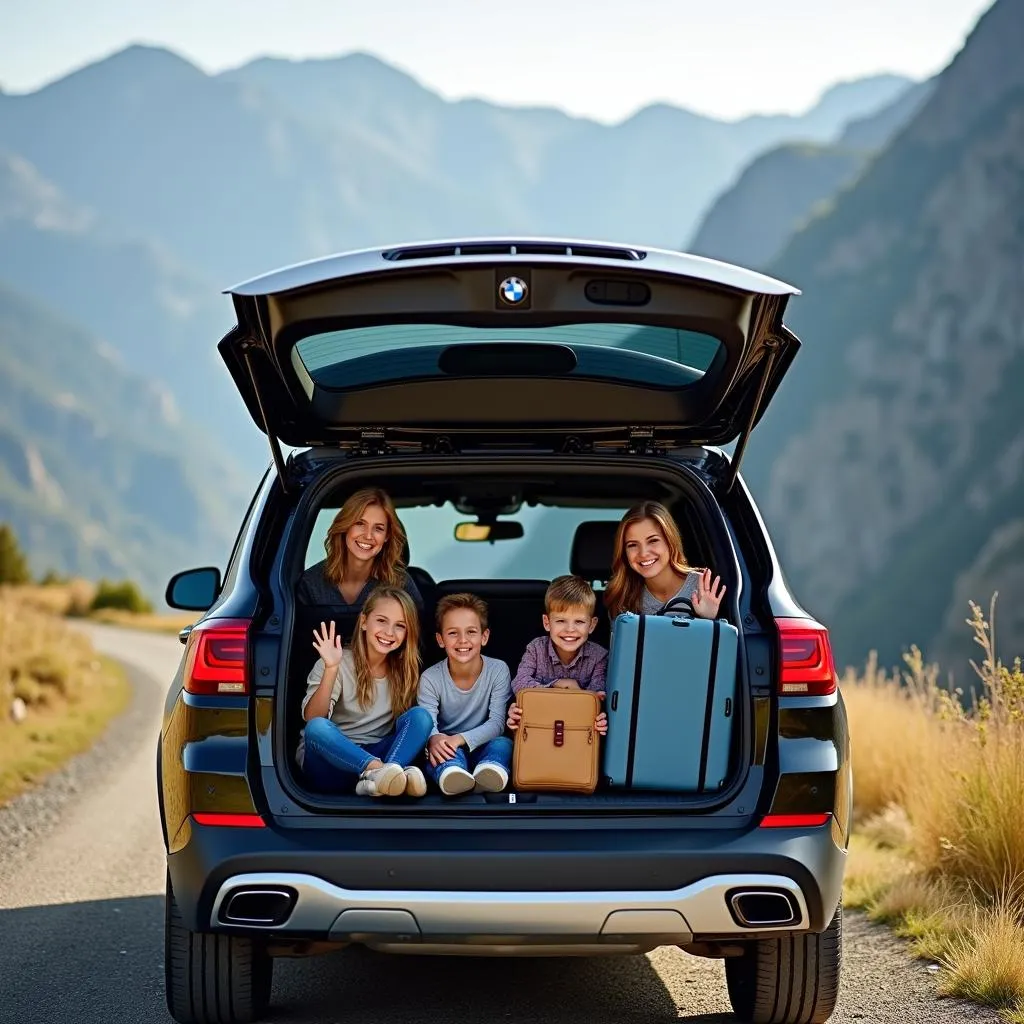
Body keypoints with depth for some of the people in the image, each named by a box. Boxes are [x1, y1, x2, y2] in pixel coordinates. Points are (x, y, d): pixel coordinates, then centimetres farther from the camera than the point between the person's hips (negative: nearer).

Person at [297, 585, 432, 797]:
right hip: (332, 760, -3)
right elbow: (312, 718, -17)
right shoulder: (339, 663, -5)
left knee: (420, 716, -18)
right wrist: (331, 670, -30)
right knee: (317, 728, -33)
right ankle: (380, 770, -52)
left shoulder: (404, 671, 7)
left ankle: (375, 780, -42)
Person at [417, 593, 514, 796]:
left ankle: (489, 773, -63)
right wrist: (435, 739, -44)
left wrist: (462, 739, -32)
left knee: (503, 743, -31)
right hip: (447, 750, -1)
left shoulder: (498, 671, -7)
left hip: (482, 748, 1)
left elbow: (497, 722, -13)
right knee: (438, 749, -34)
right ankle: (451, 773, -67)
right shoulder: (430, 679, -7)